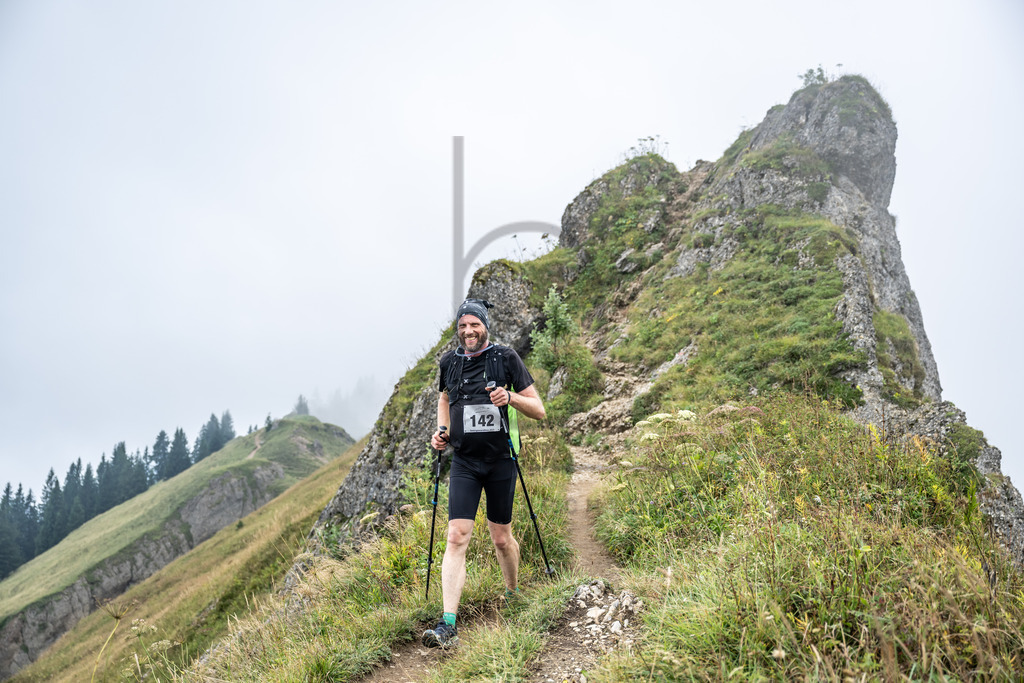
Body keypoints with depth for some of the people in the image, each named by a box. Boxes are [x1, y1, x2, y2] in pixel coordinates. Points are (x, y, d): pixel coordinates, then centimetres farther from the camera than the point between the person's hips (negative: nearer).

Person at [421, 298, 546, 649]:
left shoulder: (506, 358, -5)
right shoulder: (449, 362, 5)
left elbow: (539, 411, -3)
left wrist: (512, 397, -23)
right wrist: (441, 430, 7)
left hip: (501, 461, -2)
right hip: (464, 462, 2)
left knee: (501, 538, 10)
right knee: (457, 537, -9)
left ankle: (513, 594, 38)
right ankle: (448, 624, -10)